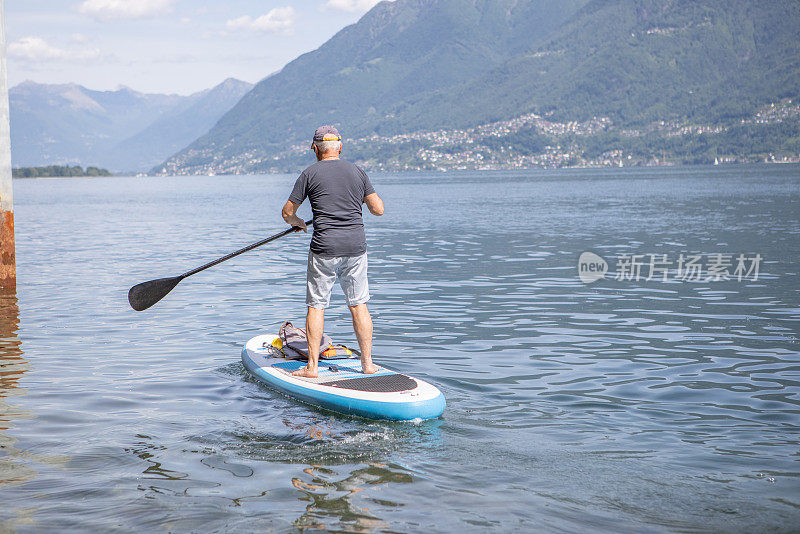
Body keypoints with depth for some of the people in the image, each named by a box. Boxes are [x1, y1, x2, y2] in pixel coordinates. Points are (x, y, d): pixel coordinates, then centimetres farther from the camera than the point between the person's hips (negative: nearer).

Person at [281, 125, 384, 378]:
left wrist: (297, 222, 27)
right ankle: (367, 364, 11)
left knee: (316, 306, 4)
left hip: (324, 248, -3)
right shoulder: (357, 172, 7)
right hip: (356, 246, 3)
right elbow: (378, 209, 8)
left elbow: (287, 212, 4)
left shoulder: (310, 173, -1)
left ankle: (312, 366, 4)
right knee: (358, 305, 10)